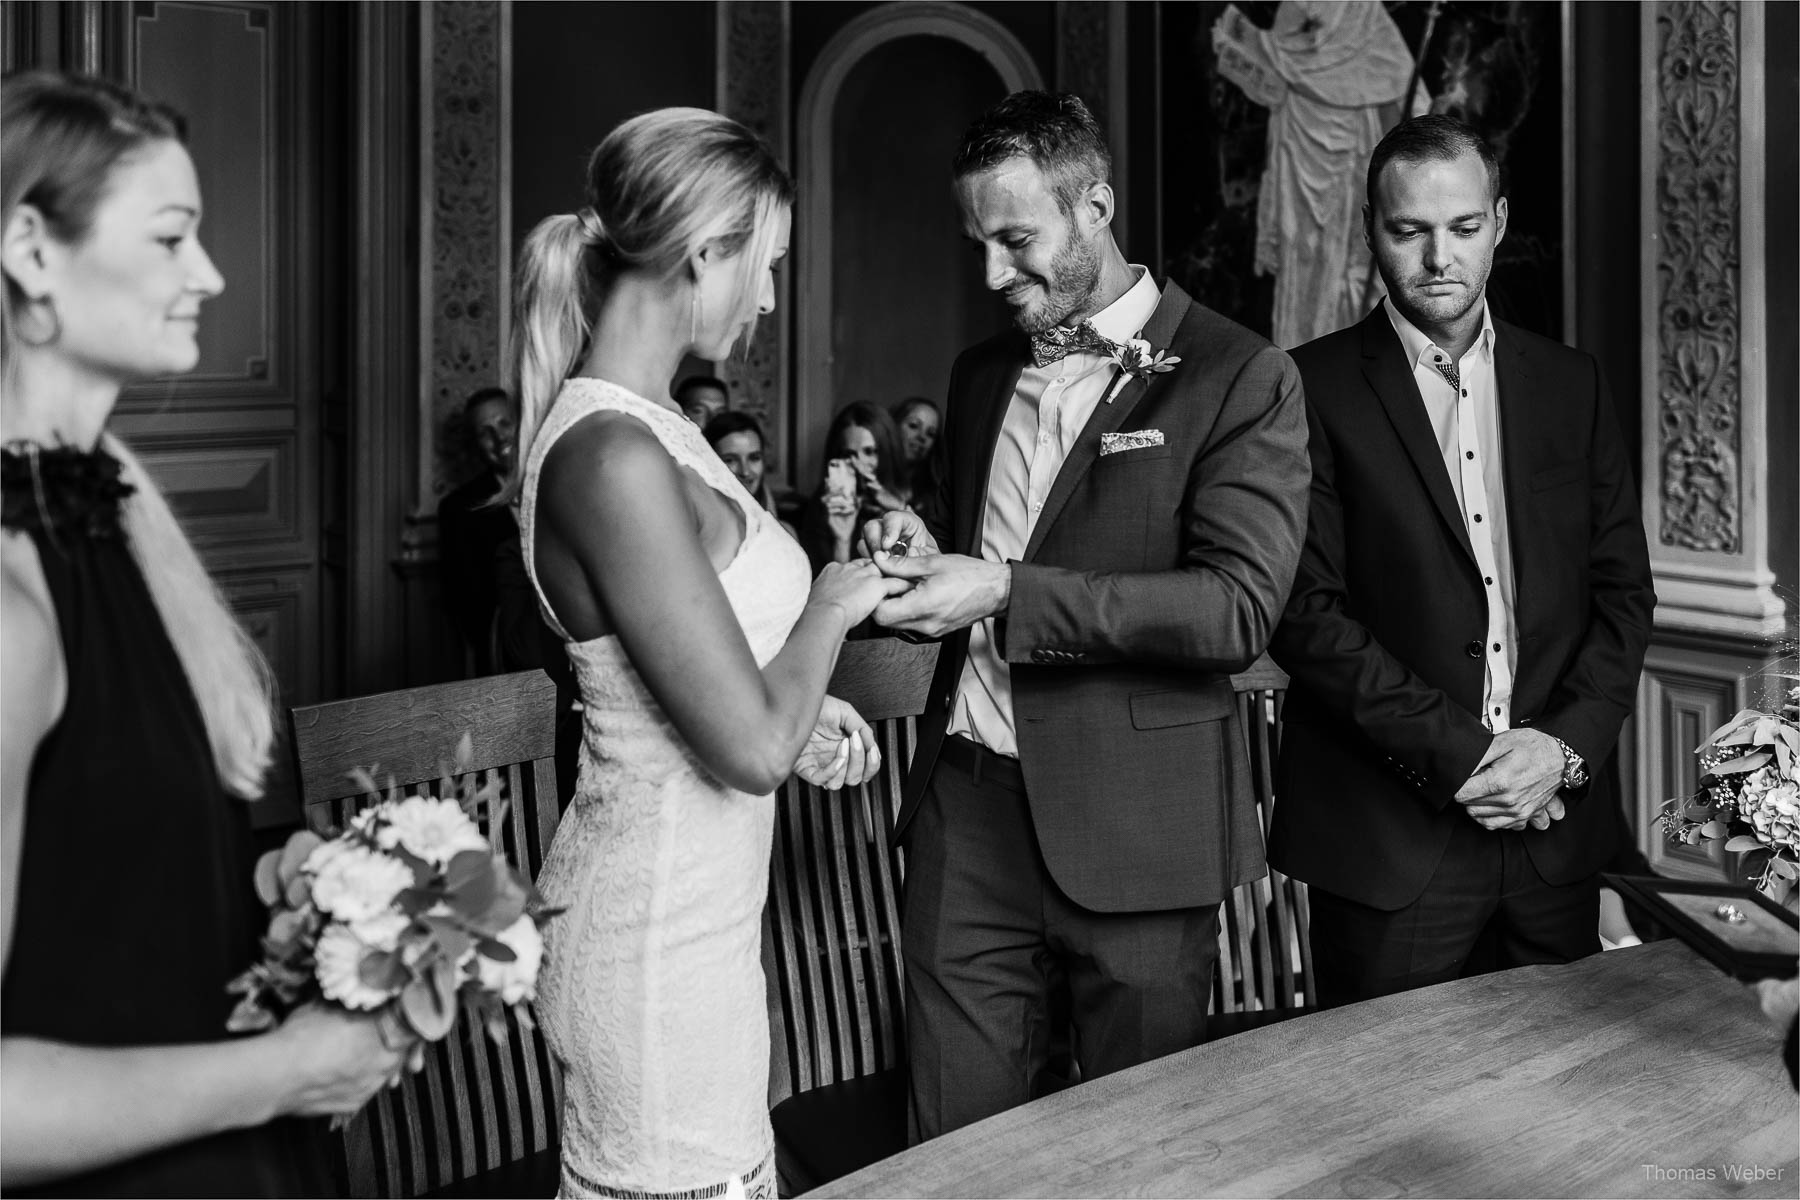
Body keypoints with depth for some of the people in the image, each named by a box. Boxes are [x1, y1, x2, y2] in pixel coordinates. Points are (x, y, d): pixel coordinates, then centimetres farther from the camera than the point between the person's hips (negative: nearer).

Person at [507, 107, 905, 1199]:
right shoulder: (616, 458, -23)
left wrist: (803, 707, 9)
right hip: (659, 936, -9)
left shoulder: (635, 424, 6)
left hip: (693, 901, 9)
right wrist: (830, 609, -7)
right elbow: (752, 748, -23)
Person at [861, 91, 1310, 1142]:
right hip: (967, 805, 5)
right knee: (956, 1149, 8)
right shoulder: (984, 375, 14)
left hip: (1131, 822, -5)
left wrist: (1006, 595, -21)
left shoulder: (1239, 377, -6)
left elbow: (1239, 609, -16)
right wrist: (923, 558, -1)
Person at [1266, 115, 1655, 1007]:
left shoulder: (1569, 384, 10)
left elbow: (1622, 590, 9)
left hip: (1556, 820, 4)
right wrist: (1457, 754, -15)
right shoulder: (1315, 389, -4)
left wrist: (1566, 746, -7)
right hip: (1389, 839, -4)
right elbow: (1306, 612, -11)